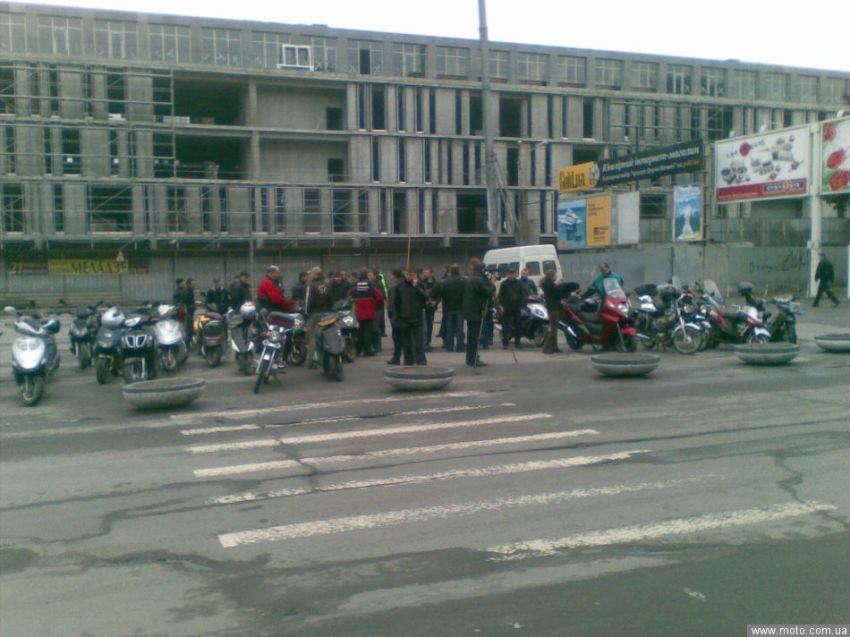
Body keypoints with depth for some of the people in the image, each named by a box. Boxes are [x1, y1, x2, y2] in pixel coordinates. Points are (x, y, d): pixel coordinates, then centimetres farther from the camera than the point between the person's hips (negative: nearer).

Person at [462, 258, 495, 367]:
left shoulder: (468, 279, 12)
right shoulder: (479, 280, -17)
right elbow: (489, 292, -17)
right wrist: (491, 282, -2)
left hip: (469, 312, 9)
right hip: (477, 312, -9)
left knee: (471, 336, 14)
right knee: (475, 337, -5)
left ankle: (470, 359, 20)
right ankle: (474, 361, -4)